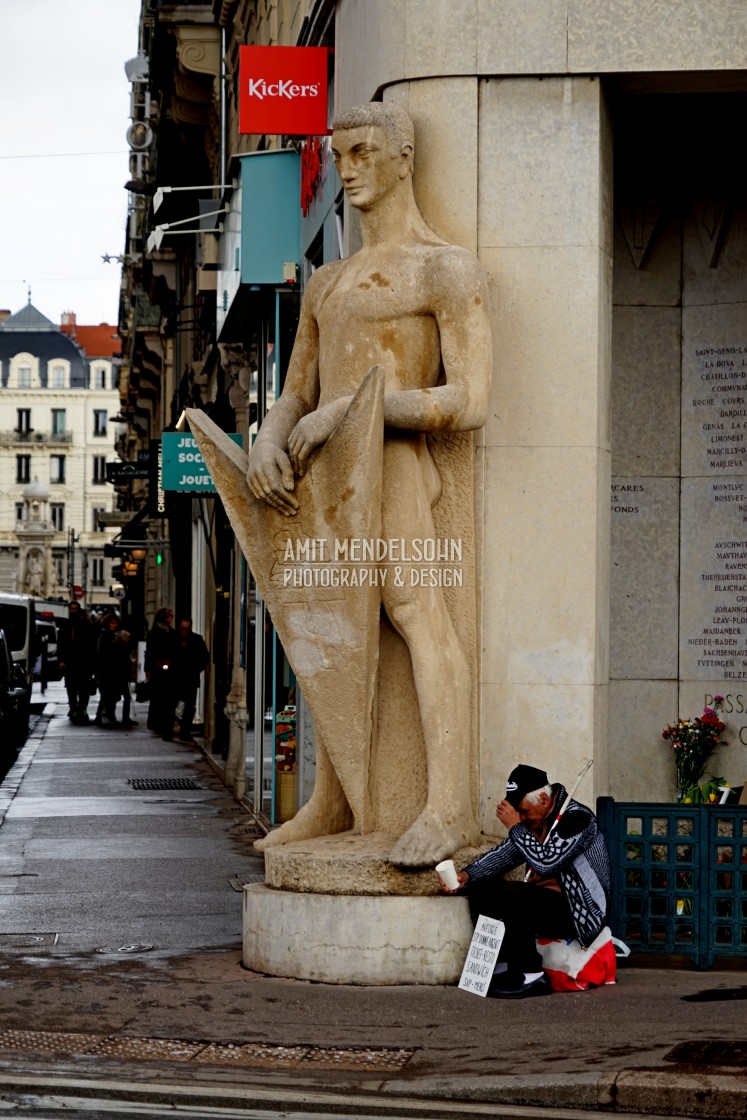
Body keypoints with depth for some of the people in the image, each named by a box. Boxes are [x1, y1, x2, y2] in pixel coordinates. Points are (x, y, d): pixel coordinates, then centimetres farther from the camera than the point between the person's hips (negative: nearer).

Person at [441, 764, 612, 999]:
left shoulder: (577, 819, -17)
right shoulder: (537, 819, 9)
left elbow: (545, 862, -28)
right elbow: (504, 854, 14)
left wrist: (516, 827, -21)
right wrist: (467, 875, -2)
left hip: (578, 914, -9)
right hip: (543, 900, 9)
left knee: (508, 895, -30)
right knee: (480, 889, -3)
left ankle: (532, 976, -21)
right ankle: (502, 967, -6)